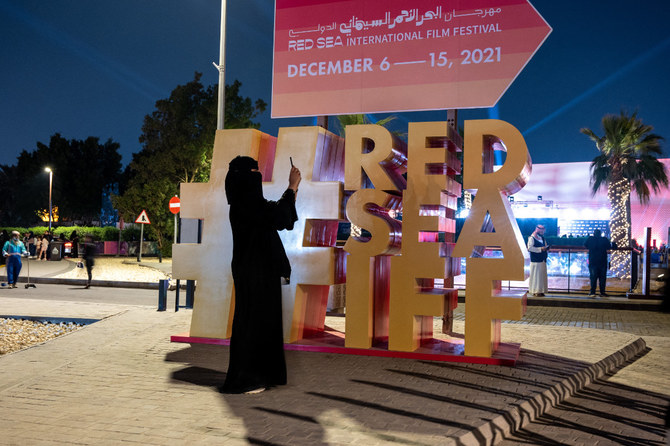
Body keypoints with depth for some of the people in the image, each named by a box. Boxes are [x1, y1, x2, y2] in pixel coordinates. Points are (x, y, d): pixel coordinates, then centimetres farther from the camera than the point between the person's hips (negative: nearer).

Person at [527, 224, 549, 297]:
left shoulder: (543, 238, 17)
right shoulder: (532, 238, -7)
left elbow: (545, 247, 26)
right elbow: (530, 248, -18)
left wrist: (546, 248, 1)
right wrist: (540, 249, -20)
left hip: (543, 260, 8)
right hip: (536, 261, -8)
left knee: (542, 276, 7)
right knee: (536, 275, -7)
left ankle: (541, 291, 13)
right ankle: (535, 291, -3)